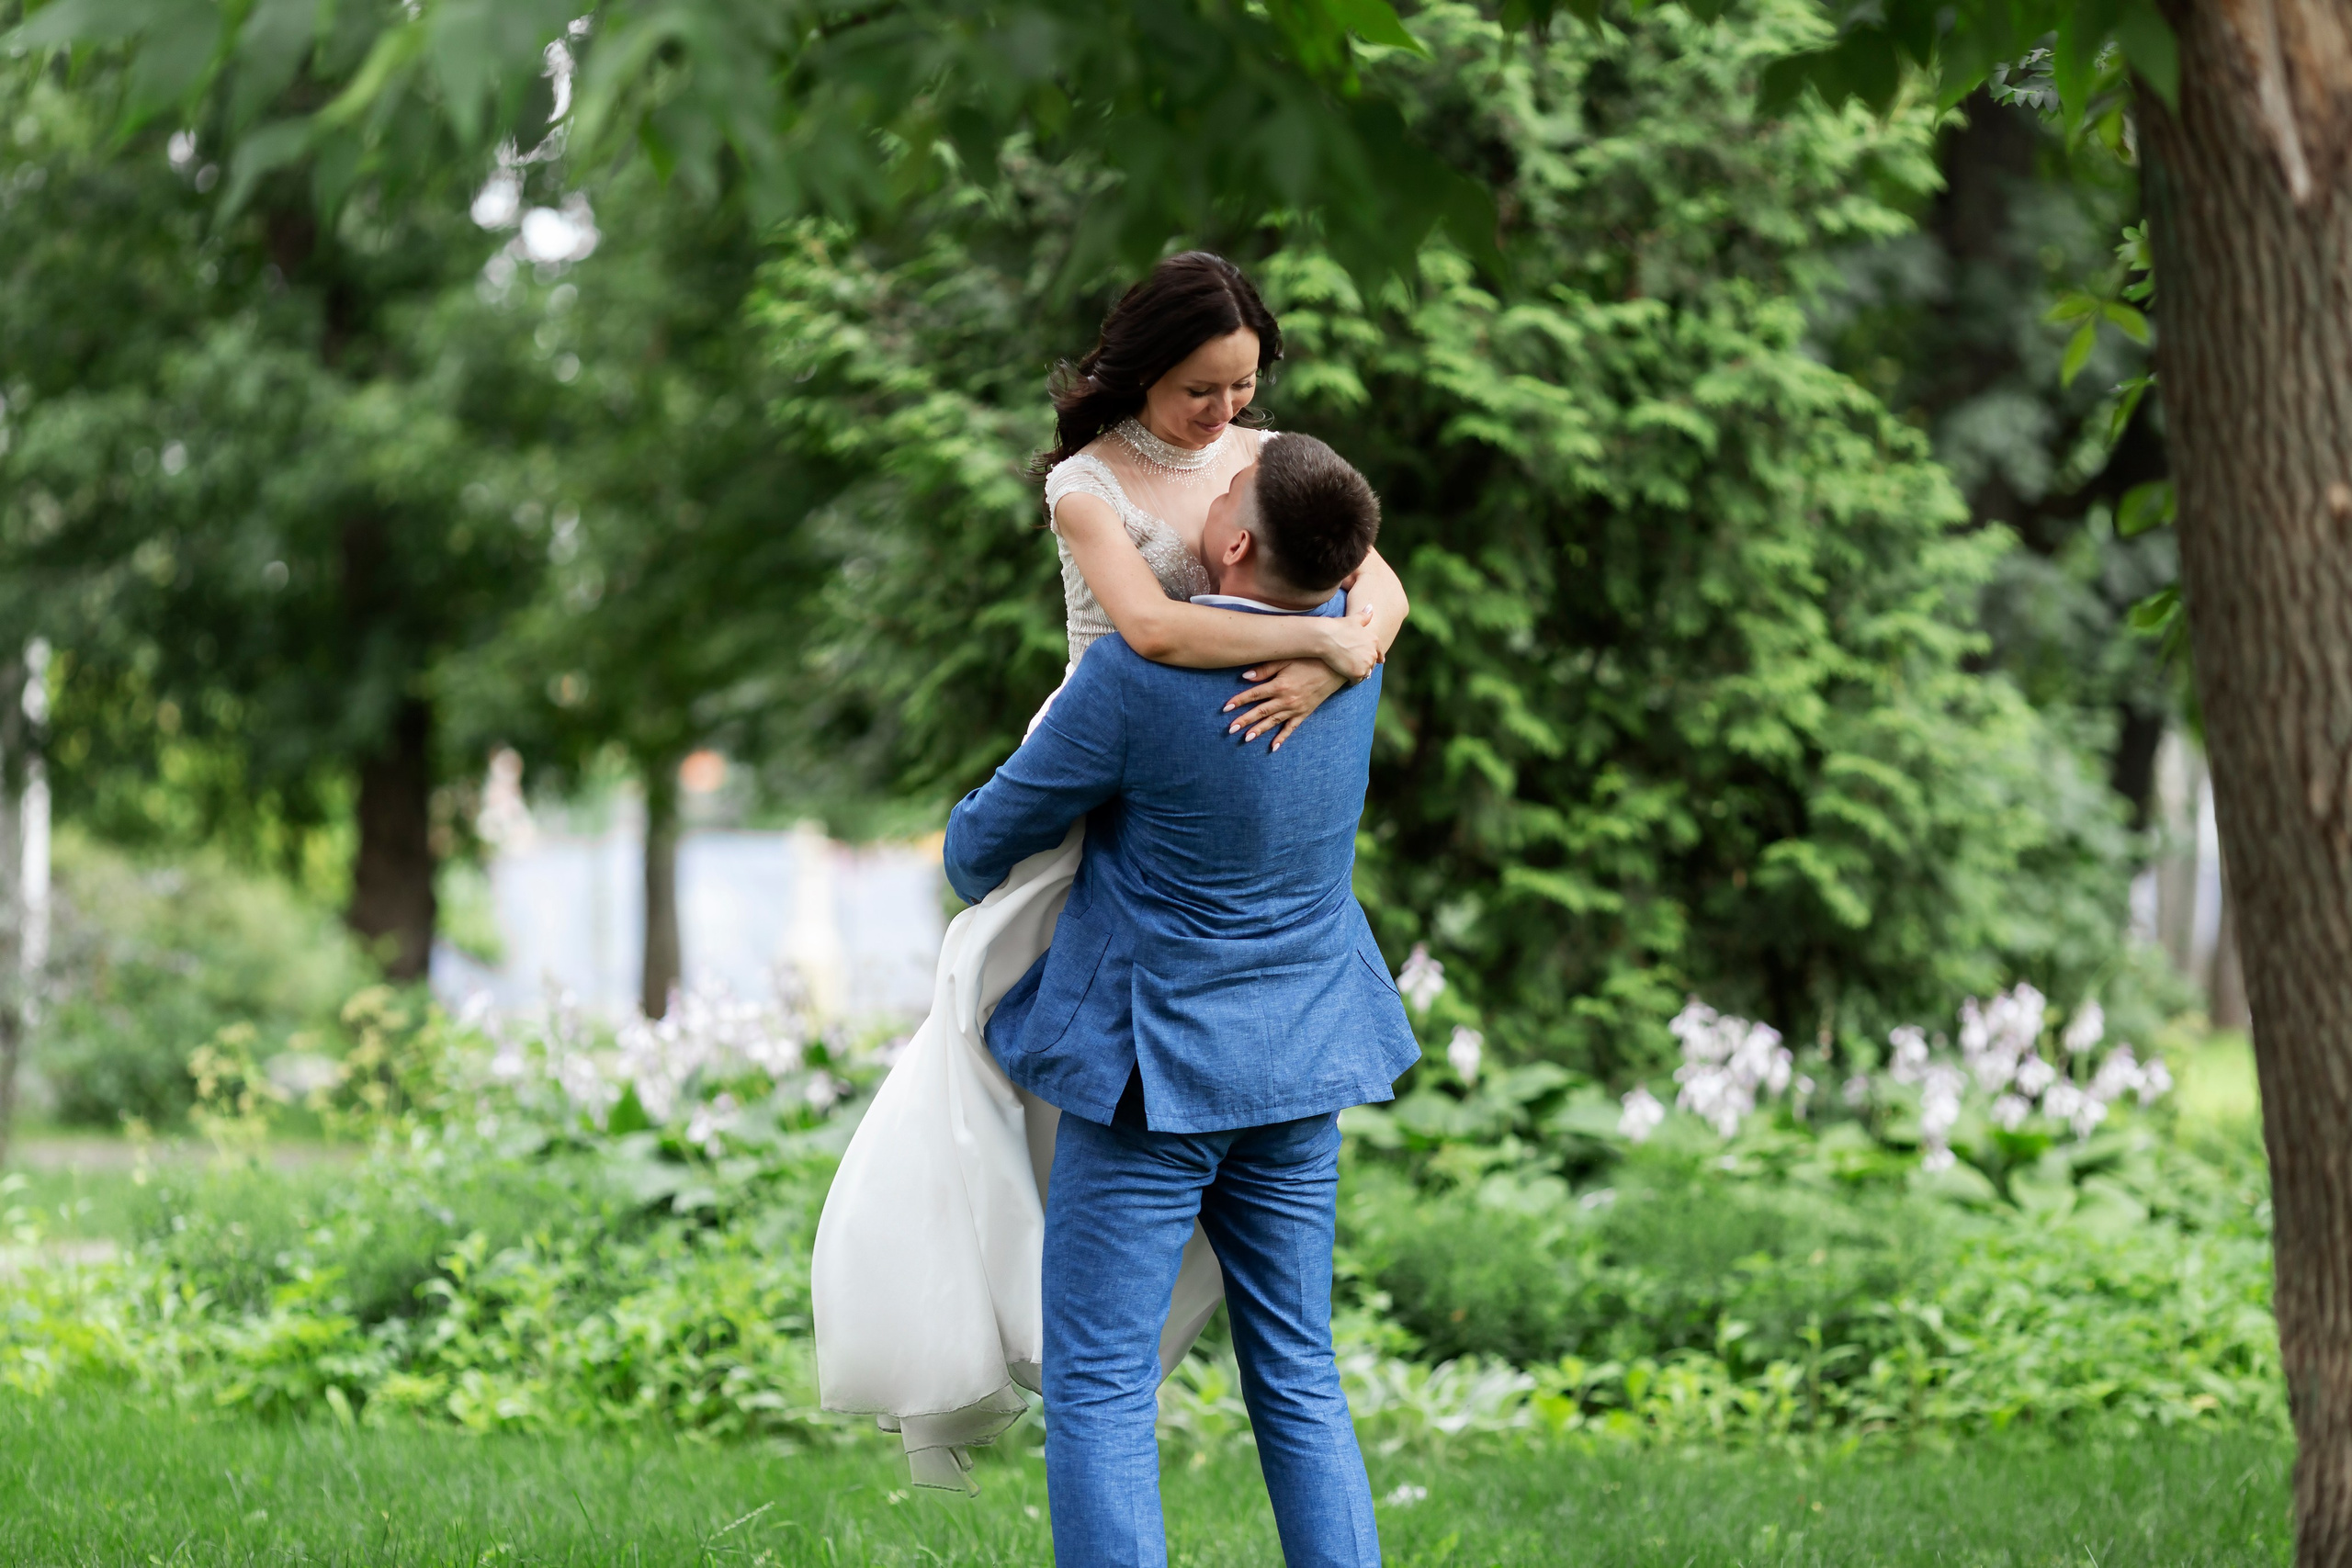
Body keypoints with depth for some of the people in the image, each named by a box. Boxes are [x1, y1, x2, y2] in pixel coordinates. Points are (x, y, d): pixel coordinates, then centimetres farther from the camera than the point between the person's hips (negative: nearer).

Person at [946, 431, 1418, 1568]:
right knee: (1297, 1378, 12)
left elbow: (994, 834, -7)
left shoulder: (1135, 676, -23)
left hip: (1153, 1069, -6)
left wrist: (973, 867, 18)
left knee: (1099, 1389, 0)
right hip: (1299, 1063, 6)